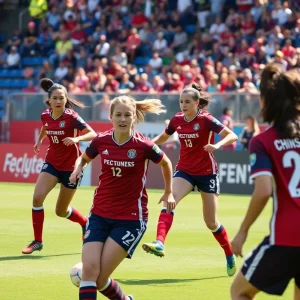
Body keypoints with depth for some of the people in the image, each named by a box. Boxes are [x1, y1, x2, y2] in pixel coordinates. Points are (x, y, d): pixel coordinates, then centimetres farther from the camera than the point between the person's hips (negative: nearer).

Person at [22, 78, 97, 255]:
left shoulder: (71, 117, -18)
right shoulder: (45, 116, -2)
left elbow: (93, 134, -22)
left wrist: (76, 139, -37)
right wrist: (39, 141, 10)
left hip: (71, 165, -4)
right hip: (52, 162, 4)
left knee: (61, 211, 6)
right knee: (37, 197, -17)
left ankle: (87, 224, 37)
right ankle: (38, 241, -6)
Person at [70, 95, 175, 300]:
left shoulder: (143, 146, -12)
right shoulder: (101, 141, -2)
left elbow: (166, 163, 9)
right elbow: (84, 158, 19)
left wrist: (168, 193, 20)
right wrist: (78, 169, -4)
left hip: (131, 219, -4)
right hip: (100, 215, 4)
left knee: (100, 277, -9)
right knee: (89, 268, -12)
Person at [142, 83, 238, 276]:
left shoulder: (206, 119, -14)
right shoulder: (177, 120, 0)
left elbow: (232, 136, -19)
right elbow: (162, 138, 18)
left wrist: (217, 145, -38)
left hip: (206, 172, -4)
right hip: (185, 170, 4)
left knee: (211, 222, 3)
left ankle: (230, 257, 26)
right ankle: (159, 243, -40)